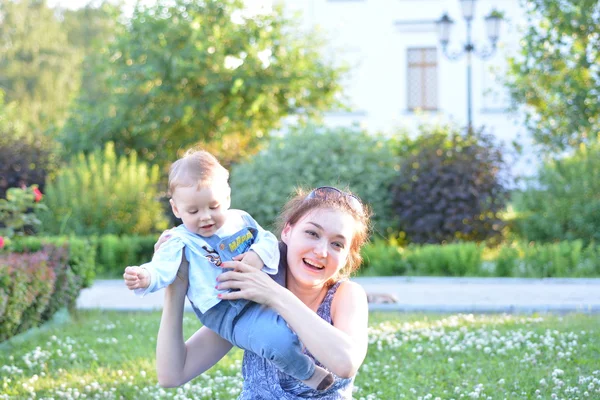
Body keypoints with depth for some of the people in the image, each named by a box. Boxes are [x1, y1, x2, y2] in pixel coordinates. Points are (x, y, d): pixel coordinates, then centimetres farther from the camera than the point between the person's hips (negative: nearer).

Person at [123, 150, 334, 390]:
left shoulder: (240, 220, 10)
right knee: (278, 340, -28)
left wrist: (260, 254, -12)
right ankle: (308, 373, -2)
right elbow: (163, 268, -19)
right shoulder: (182, 242, -6)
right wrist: (145, 277, -43)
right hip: (230, 314, -7)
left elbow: (268, 239, 12)